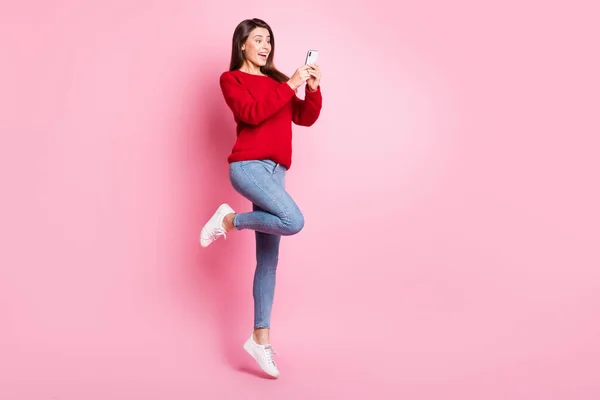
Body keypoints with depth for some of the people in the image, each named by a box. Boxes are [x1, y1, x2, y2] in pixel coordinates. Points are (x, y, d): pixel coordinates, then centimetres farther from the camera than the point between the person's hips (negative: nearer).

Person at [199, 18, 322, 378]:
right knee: (293, 221, -29)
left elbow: (306, 119, 15)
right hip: (248, 166, -6)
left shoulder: (277, 80, 21)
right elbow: (252, 113, -13)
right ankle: (229, 220, -3)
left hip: (275, 171, 6)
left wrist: (313, 88, -1)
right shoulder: (231, 79, 5)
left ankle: (260, 337, 9)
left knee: (269, 260, 3)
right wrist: (290, 85, -13)